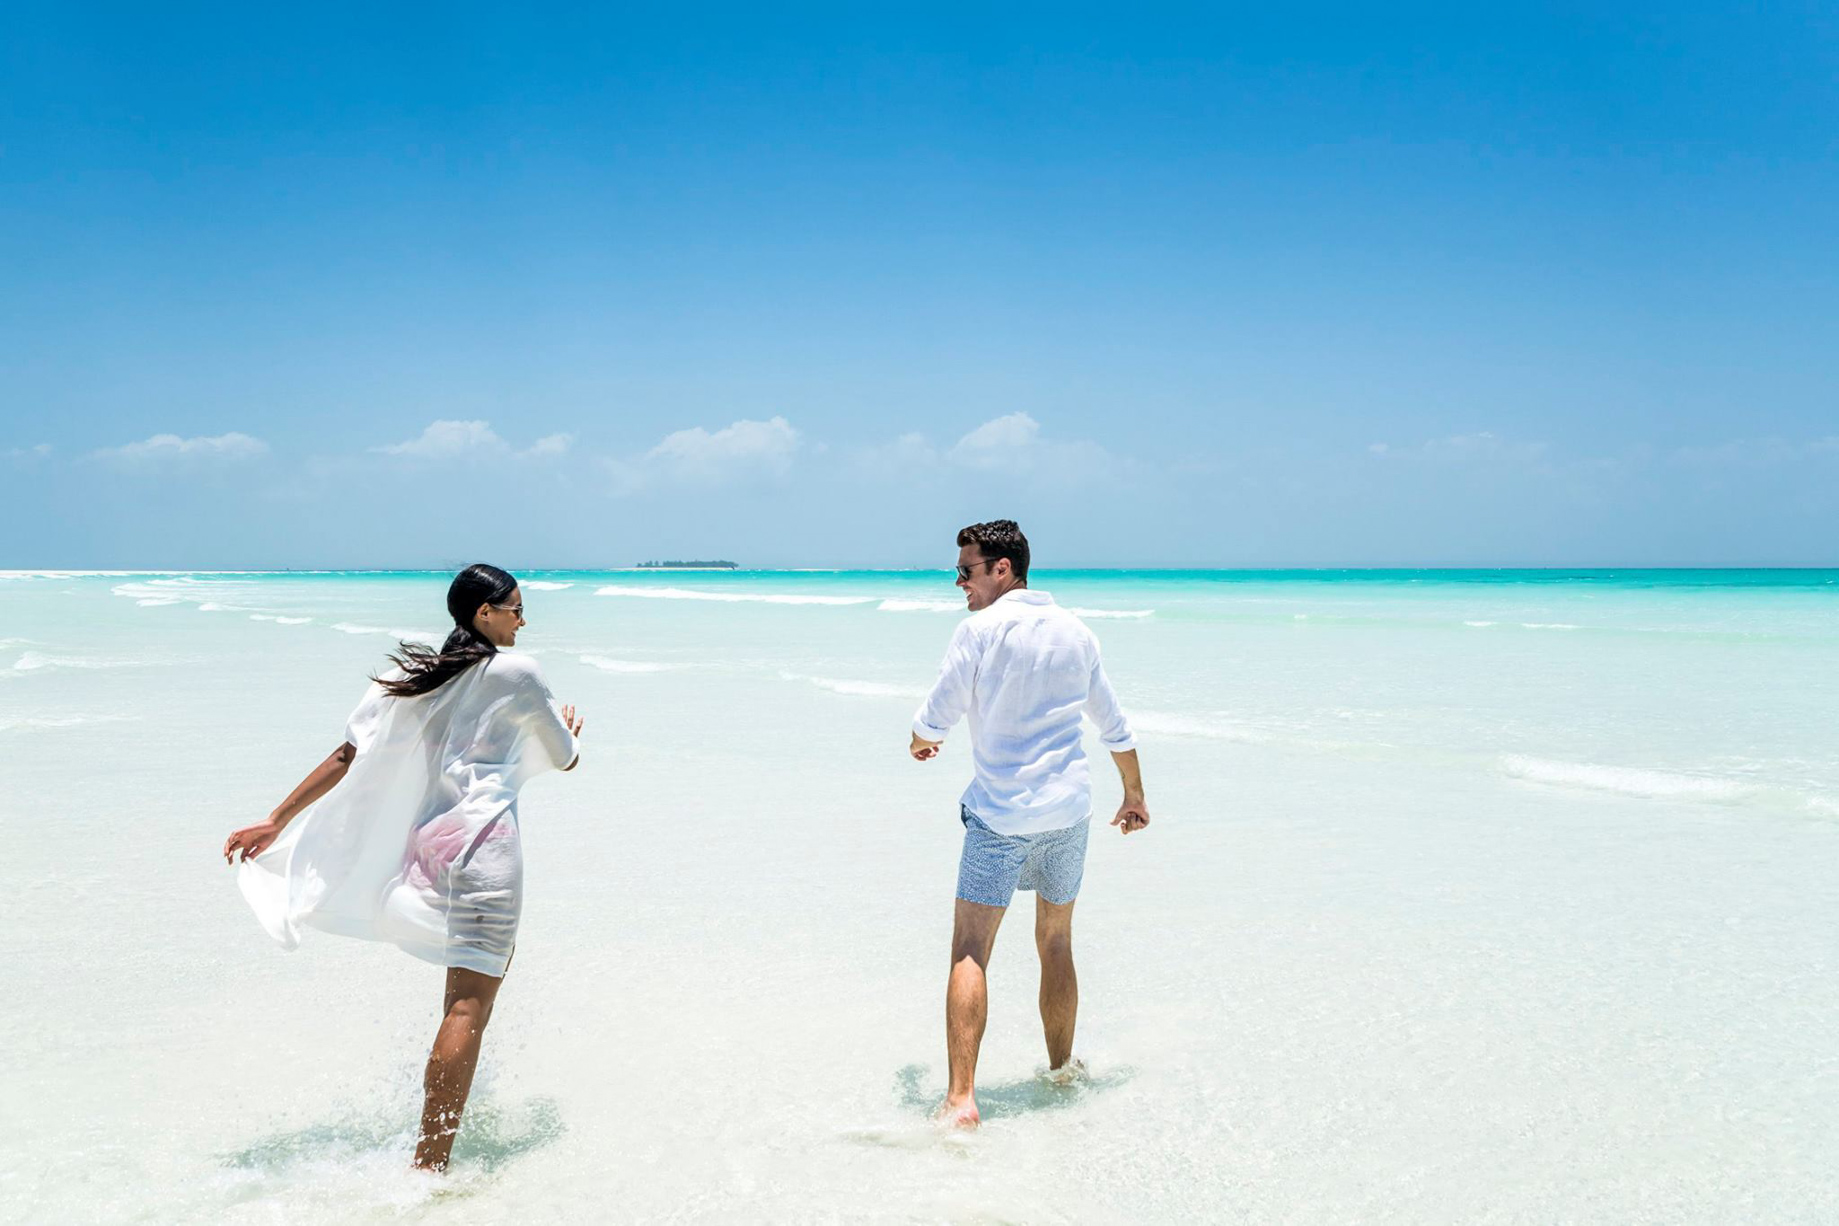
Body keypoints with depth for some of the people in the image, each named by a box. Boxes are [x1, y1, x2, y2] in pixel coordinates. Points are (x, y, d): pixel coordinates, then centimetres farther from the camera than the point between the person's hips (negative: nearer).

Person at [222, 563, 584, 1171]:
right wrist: (570, 729, 34)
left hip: (428, 841, 8)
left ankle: (455, 1108, 34)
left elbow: (348, 754, 8)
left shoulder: (411, 673, 14)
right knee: (470, 1001, -12)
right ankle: (429, 1167, -19)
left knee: (491, 961, 29)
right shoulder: (517, 674, -1)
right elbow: (565, 759, 11)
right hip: (484, 840, -8)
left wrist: (277, 821, 10)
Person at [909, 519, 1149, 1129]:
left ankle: (961, 1097, -17)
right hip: (1068, 809, 6)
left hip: (1000, 814, -6)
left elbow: (935, 719, -8)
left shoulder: (979, 629, -9)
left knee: (969, 953, -7)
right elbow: (1116, 726, 17)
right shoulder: (1074, 631, 9)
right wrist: (1135, 794, 29)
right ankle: (1061, 1069, 32)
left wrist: (919, 745, 16)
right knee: (1056, 945, 20)